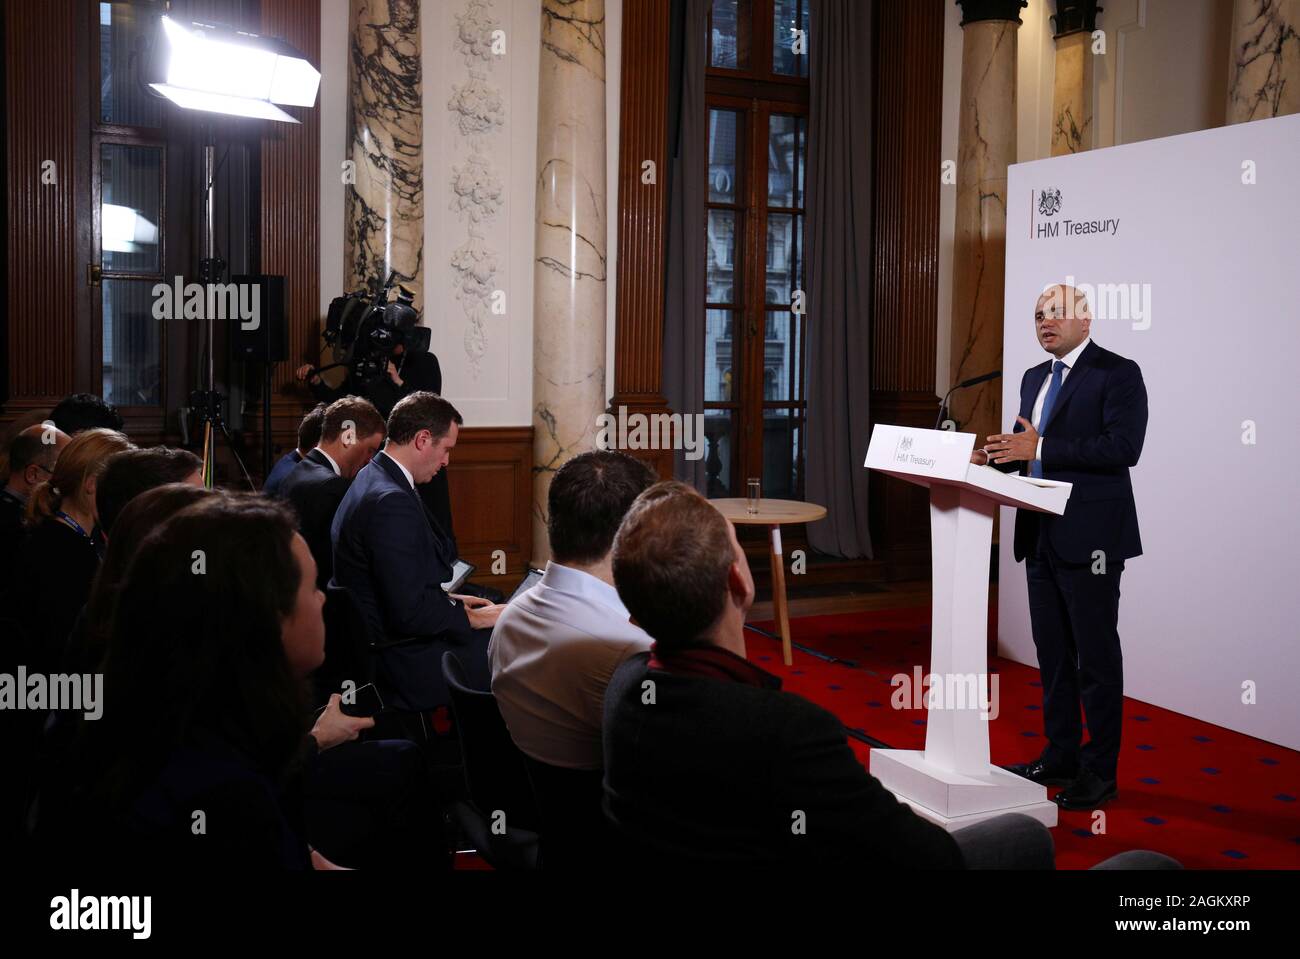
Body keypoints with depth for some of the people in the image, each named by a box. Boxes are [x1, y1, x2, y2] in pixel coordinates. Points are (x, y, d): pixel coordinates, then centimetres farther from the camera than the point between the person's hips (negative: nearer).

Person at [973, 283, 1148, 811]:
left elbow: (1123, 447, -21)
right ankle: (1059, 757, 26)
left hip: (1089, 539, -8)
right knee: (1053, 653, 14)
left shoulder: (1118, 373, -9)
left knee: (1096, 656, 1)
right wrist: (994, 455, -2)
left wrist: (1041, 447, -25)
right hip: (1041, 536, 8)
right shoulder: (1034, 377, 15)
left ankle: (1100, 772, 12)